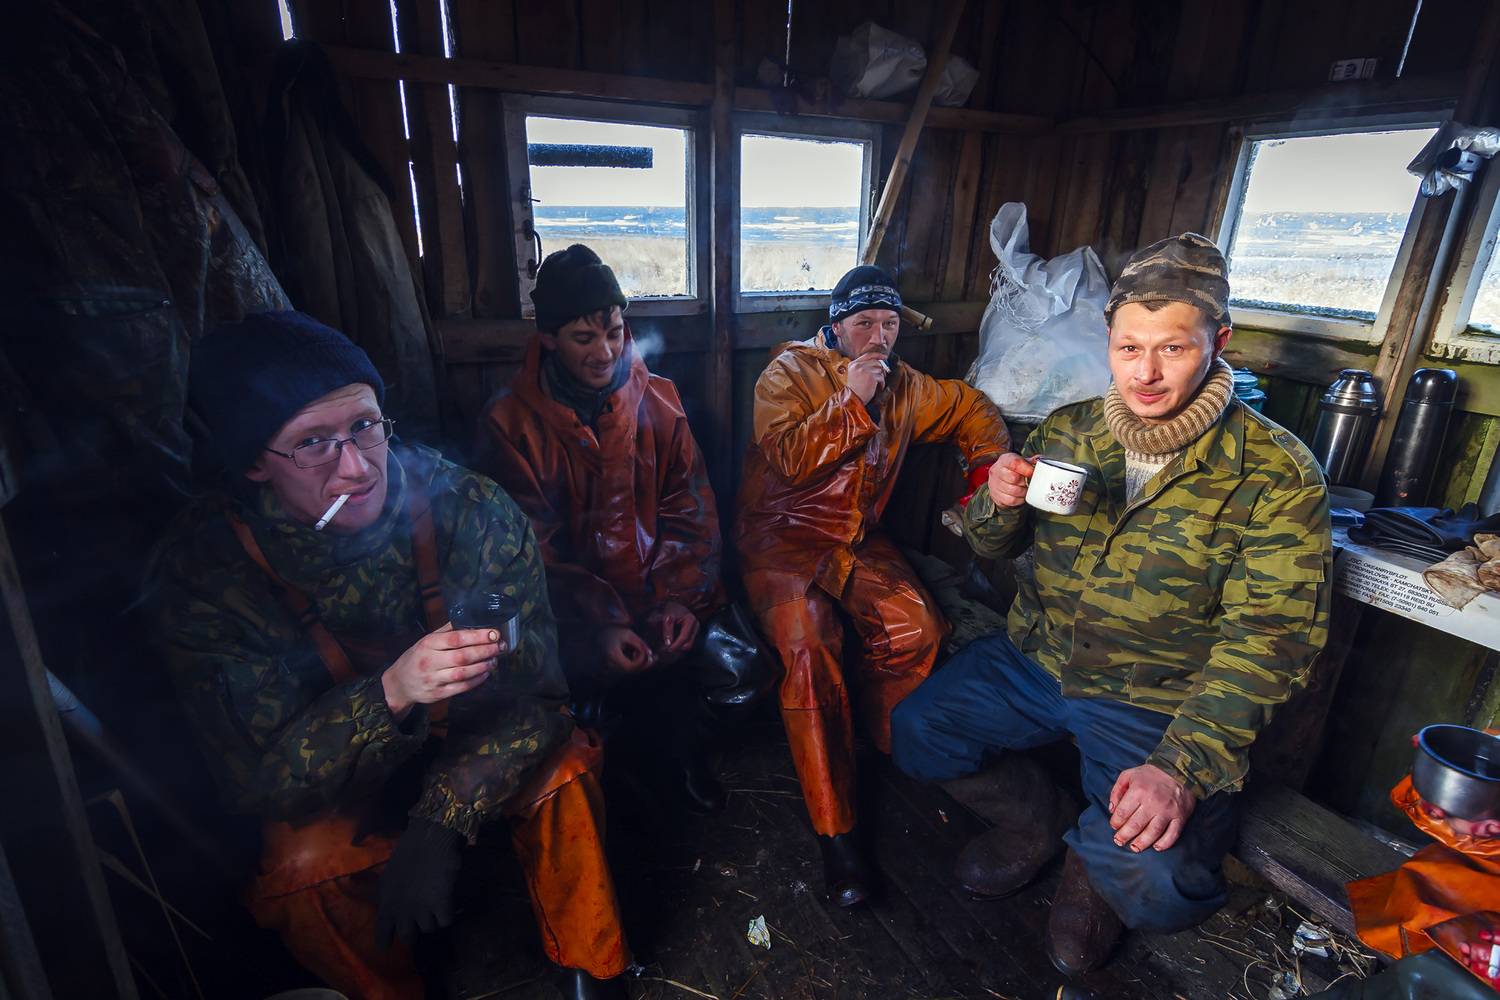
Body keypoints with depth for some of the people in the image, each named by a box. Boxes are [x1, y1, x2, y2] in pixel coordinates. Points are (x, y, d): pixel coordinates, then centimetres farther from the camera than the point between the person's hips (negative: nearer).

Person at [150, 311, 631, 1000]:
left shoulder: (464, 505, -23)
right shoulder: (201, 570, -21)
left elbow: (534, 688, -18)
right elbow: (254, 782, -21)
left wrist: (440, 821, -29)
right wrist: (392, 693, -39)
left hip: (475, 746, 1)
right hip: (328, 791, 0)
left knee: (560, 767, -25)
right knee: (306, 865, -28)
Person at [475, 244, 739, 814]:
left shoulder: (658, 401, 5)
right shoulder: (510, 422, -4)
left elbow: (690, 509, 4)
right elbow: (532, 547, -8)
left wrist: (683, 595, -12)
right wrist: (600, 624, -19)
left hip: (660, 592, 2)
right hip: (570, 610, -2)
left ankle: (682, 752, 14)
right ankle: (677, 753, 6)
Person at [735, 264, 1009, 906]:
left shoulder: (904, 386, 13)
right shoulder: (790, 372, -3)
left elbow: (974, 410, 26)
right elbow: (791, 458, -17)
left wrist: (989, 476, 14)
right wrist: (850, 399, -16)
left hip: (860, 541, 5)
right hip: (784, 539, -4)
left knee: (917, 629, -24)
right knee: (808, 647, -30)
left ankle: (879, 750, 5)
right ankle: (834, 833, -18)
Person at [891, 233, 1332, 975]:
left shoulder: (1275, 474, -12)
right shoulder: (1067, 431, 0)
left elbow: (1266, 639, -16)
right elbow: (992, 547, 7)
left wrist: (1183, 767, -26)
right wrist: (999, 504, -19)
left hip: (1157, 703, -3)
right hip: (1033, 661, 4)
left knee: (1150, 882, -23)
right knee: (915, 733, -7)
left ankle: (1093, 861, 15)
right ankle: (1038, 809, 19)